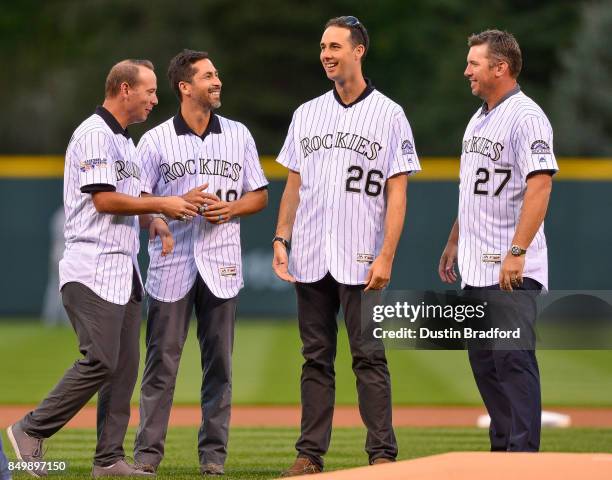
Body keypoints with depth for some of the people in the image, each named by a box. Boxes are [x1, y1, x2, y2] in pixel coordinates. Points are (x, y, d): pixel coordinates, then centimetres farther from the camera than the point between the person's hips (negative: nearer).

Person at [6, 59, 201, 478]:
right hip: (94, 267, -10)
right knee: (101, 361, -15)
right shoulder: (94, 134, -10)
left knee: (124, 366, 5)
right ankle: (31, 431, -4)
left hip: (124, 270, 10)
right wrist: (160, 204, -12)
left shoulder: (125, 141, 21)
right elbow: (104, 199, -18)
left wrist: (155, 219, 4)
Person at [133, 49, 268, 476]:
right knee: (162, 360, -3)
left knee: (219, 361, 3)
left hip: (222, 264, 2)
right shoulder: (156, 140, 2)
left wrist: (231, 208, -6)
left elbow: (259, 196, 14)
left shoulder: (238, 135, 11)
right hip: (172, 264, -2)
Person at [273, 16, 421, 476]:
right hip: (309, 258, 5)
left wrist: (386, 256, -14)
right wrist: (281, 239, 5)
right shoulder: (307, 114, 13)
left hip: (361, 261, -5)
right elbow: (294, 183, 16)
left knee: (369, 356, -4)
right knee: (316, 357, 8)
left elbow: (397, 193, -6)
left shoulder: (388, 115, -1)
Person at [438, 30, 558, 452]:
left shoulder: (526, 117, -14)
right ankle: (503, 449, 20)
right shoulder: (479, 119, 17)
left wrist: (517, 251, -29)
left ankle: (524, 455, -10)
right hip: (477, 267, 10)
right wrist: (454, 242, 24)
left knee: (513, 358, -11)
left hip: (512, 272, -10)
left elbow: (540, 184, -23)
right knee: (483, 359, 13)